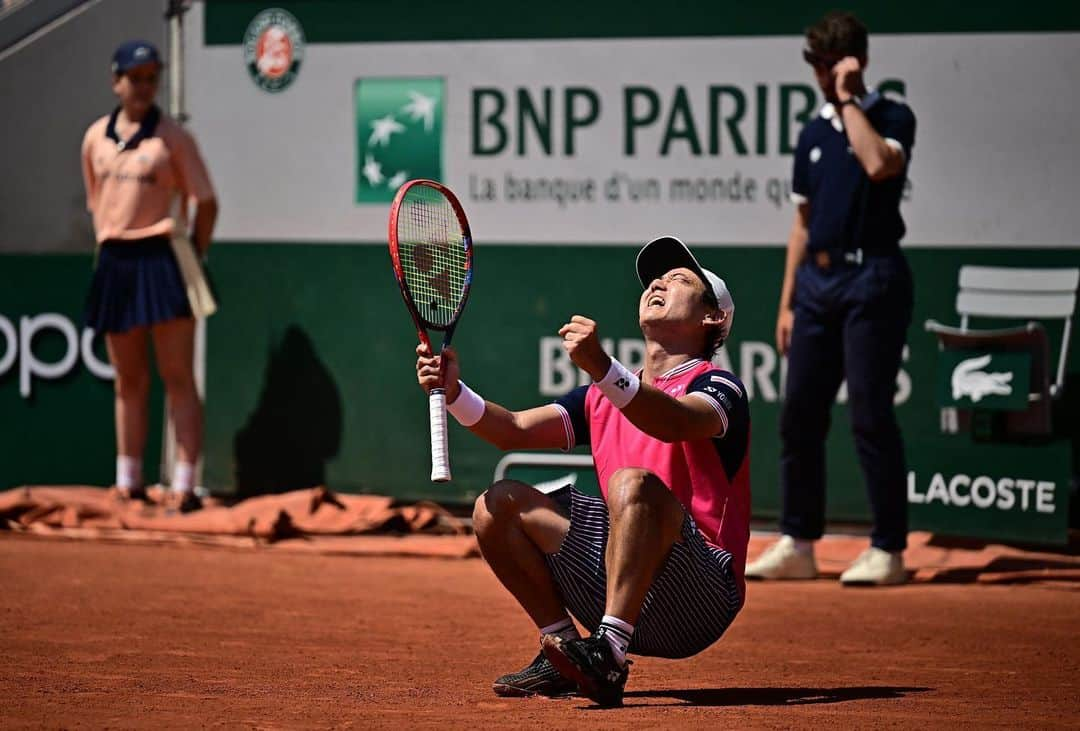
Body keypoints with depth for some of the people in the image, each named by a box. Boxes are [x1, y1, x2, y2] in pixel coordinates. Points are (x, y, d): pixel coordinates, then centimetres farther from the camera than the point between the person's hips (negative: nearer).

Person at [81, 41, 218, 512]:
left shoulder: (172, 137, -3)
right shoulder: (96, 137, 10)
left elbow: (206, 203, -2)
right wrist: (108, 251, 10)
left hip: (161, 258, -5)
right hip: (114, 262, 5)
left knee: (177, 377, -6)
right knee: (128, 381, 12)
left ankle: (184, 486, -7)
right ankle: (127, 485, 20)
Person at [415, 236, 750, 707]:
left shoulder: (716, 387, -2)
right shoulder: (603, 395, 20)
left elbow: (677, 423, -26)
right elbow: (515, 430, 9)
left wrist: (601, 367, -42)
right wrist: (453, 390, -10)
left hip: (700, 598, -7)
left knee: (634, 482, -33)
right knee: (498, 505, 2)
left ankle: (608, 656, -41)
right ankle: (562, 648, 2)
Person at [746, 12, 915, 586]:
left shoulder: (892, 118, -3)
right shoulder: (813, 135, 15)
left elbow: (879, 164, -26)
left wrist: (849, 99, -15)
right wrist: (787, 302, 14)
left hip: (871, 279, -7)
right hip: (817, 280, 7)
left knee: (871, 415, -8)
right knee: (799, 415, 7)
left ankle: (888, 550, -4)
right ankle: (797, 545, 14)